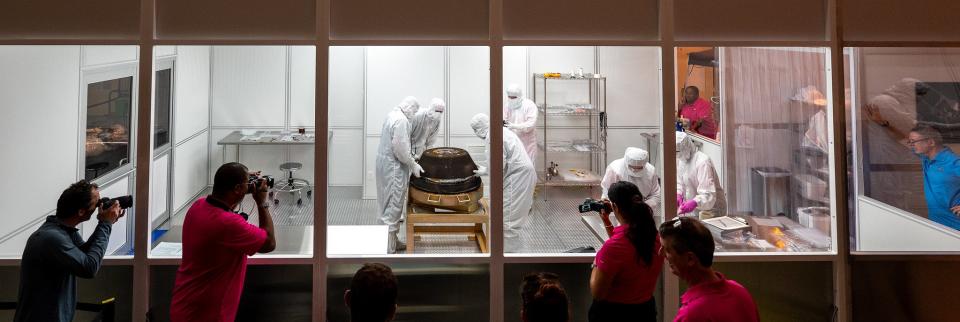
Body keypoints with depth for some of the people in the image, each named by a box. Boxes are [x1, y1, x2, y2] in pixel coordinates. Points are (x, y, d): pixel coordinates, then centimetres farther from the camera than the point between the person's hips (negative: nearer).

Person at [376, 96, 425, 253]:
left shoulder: (392, 115, 11)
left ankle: (393, 241, 28)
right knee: (393, 206, -4)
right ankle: (388, 249, 1)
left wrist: (411, 159, 18)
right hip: (393, 168, -10)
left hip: (386, 164, 10)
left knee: (391, 205, 17)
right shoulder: (401, 120, -19)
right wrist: (413, 165, -13)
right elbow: (401, 149, -23)